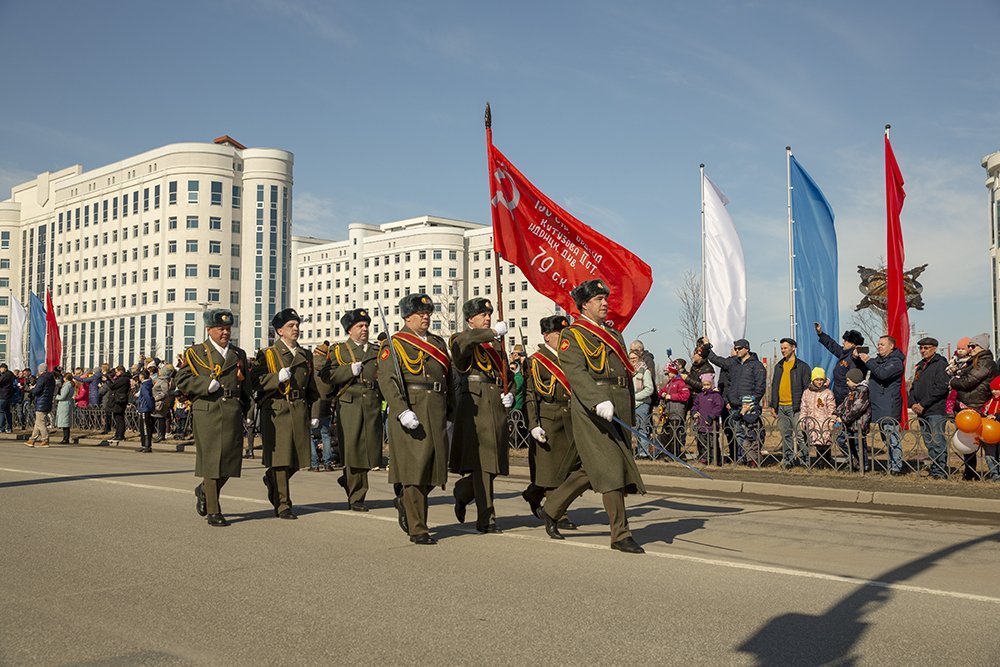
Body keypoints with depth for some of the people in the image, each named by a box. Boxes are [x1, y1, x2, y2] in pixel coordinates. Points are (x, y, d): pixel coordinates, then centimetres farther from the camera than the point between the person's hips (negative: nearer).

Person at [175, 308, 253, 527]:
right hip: (207, 413, -4)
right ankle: (213, 511, 3)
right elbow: (182, 381, -2)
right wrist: (207, 384, -15)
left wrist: (244, 408, 13)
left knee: (230, 459, 4)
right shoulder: (195, 353, 6)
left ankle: (204, 490, 33)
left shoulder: (239, 354, 19)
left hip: (233, 413, 4)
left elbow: (247, 384, 23)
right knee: (211, 460, -4)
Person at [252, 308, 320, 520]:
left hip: (300, 411, 5)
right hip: (276, 412, -5)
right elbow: (255, 382, -6)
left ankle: (272, 479, 35)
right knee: (280, 457, -4)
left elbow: (312, 387, 22)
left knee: (297, 458, 5)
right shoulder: (267, 354, 3)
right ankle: (282, 505, 4)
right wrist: (278, 377, -20)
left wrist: (312, 411, 16)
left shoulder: (306, 355, 17)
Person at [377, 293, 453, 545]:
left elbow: (449, 381, 21)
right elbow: (386, 380, -13)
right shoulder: (394, 344, -2)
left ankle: (405, 501, 35)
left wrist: (449, 416, 17)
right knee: (414, 468, -3)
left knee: (434, 467, 8)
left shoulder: (438, 343, 18)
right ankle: (417, 529, 6)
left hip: (436, 414, 6)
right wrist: (403, 411, -23)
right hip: (409, 415, -6)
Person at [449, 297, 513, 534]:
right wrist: (494, 332, -24)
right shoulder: (461, 341, 0)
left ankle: (463, 492, 33)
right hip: (475, 406, -7)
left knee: (494, 464, 8)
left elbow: (506, 375, 28)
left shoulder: (496, 345, 21)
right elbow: (464, 340, -27)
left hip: (497, 408, 7)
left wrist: (509, 394, 9)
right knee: (482, 463, -7)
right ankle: (486, 518, -1)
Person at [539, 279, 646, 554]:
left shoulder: (614, 335, 21)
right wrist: (599, 400, -32)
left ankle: (552, 509, 28)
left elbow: (627, 375, 23)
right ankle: (621, 535, -2)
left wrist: (630, 416, 20)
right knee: (610, 467, -9)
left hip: (618, 411, 8)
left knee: (593, 469, 11)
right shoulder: (572, 335, -2)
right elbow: (576, 372, -18)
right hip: (591, 410, -8)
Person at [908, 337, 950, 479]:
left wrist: (923, 404, -15)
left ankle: (940, 471, -5)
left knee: (938, 442, -8)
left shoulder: (941, 364, -5)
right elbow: (914, 387, 21)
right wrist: (913, 404, 2)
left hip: (936, 410, -8)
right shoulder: (920, 366, 20)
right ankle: (934, 468, 17)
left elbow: (941, 387, -15)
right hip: (921, 412, 8)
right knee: (928, 443, 10)